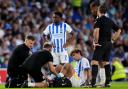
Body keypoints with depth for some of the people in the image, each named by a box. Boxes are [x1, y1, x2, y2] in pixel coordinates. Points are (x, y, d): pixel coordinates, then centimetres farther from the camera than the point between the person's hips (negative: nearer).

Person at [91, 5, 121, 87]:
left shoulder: (98, 20, -8)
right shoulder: (110, 21, 12)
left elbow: (96, 31, -25)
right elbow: (118, 30, 17)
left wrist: (95, 42, -16)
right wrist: (113, 39, 16)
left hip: (101, 44, -7)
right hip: (109, 44, 7)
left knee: (94, 62, -7)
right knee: (106, 63, 14)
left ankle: (93, 82, -16)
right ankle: (107, 82, 12)